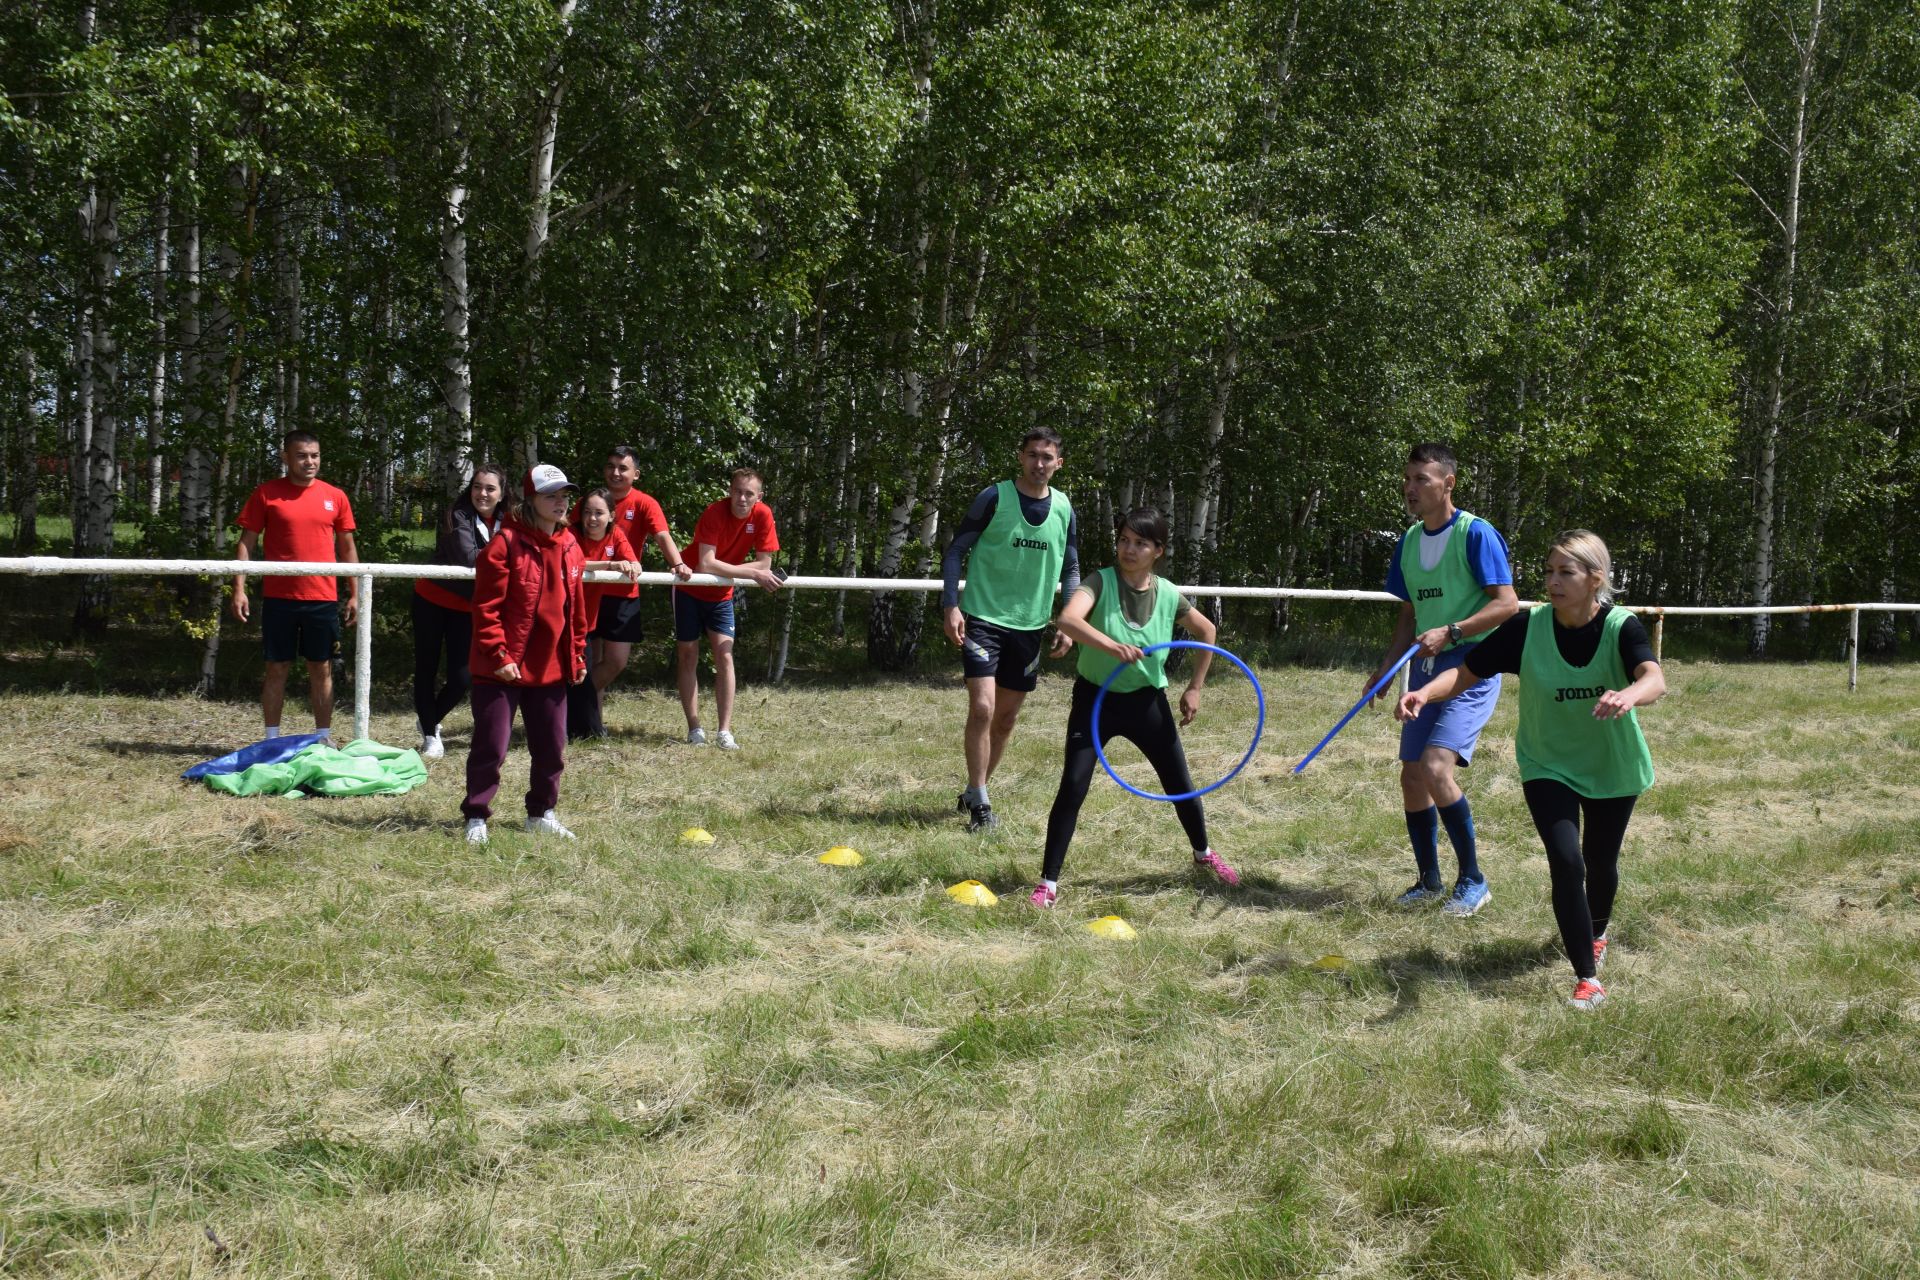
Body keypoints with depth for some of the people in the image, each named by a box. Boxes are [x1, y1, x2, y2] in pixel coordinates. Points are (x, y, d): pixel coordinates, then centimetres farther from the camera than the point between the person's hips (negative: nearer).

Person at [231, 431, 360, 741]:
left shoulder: (335, 497, 6)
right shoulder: (267, 493, 0)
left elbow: (347, 548, 12)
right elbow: (247, 543, 1)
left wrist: (354, 594, 7)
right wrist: (239, 590, -7)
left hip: (323, 599, 1)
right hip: (279, 598, -1)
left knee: (321, 669, 6)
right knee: (277, 669, 5)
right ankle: (272, 741, 14)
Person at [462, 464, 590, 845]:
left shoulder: (570, 546, 7)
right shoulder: (507, 542, -12)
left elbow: (576, 608, 15)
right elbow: (486, 606, -14)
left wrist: (577, 656, 13)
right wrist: (498, 655, -18)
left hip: (551, 668, 6)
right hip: (501, 669, -6)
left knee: (552, 747, 13)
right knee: (491, 746, -1)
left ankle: (541, 813, 29)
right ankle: (476, 817, 13)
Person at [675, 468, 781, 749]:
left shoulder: (763, 515, -16)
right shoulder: (714, 513, -27)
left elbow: (764, 563, -15)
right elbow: (706, 564, -34)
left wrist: (724, 569, -23)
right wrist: (753, 573, -31)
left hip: (721, 596, 3)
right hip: (689, 590, -3)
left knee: (724, 655, -7)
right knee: (688, 657, -1)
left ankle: (724, 731, -7)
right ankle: (694, 729, 4)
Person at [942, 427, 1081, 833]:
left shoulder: (1064, 509, 4)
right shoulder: (994, 498, -8)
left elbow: (1071, 570, 13)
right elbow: (955, 550, -5)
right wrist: (951, 606, -15)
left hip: (1030, 625, 5)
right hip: (984, 619, -5)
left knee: (1006, 718, 11)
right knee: (982, 708, -16)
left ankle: (974, 792, 28)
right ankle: (979, 801, -3)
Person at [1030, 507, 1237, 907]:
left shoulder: (1168, 595, -6)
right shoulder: (1100, 582, -18)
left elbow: (1207, 632, 12)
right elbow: (1068, 620, -38)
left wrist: (1195, 688, 9)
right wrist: (1112, 646, -53)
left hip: (1146, 701, 3)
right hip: (1096, 699, -3)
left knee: (1180, 783, 14)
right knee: (1072, 786, -14)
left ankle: (1204, 855, 42)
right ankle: (1048, 882, -5)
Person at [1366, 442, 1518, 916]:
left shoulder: (1475, 533, -11)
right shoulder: (1409, 542, 11)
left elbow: (1507, 603, -16)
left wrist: (1451, 633, -26)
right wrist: (1386, 668, 10)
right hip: (1425, 669, 8)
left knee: (1435, 767, -22)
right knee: (1412, 778, 8)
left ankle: (1473, 880, -5)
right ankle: (1429, 880, 24)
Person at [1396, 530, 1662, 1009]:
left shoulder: (1621, 628, -21)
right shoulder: (1527, 628, -18)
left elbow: (1654, 680, -40)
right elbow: (1465, 674, -14)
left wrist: (1628, 695, -64)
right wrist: (1426, 692, -36)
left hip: (1612, 767, 1)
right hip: (1547, 766, -1)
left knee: (1600, 863, 17)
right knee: (1566, 861, -18)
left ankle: (1596, 934, 51)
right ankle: (1586, 978, -5)